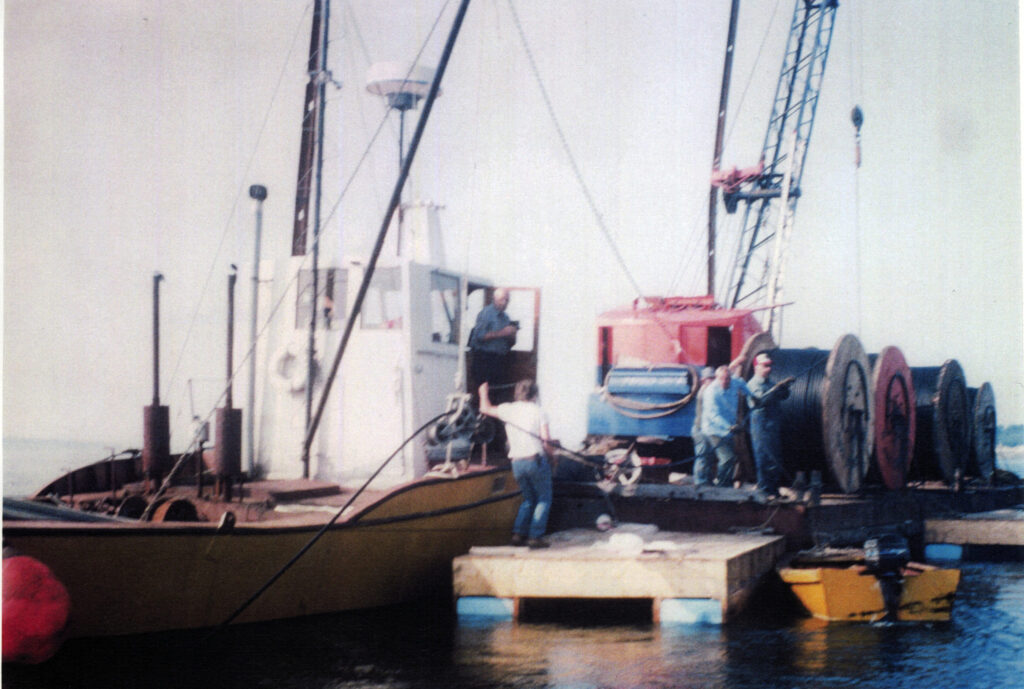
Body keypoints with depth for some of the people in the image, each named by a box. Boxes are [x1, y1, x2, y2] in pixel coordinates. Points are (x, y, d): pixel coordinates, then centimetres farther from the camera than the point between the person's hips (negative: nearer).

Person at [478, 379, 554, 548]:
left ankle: (518, 534, 7)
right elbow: (546, 440, -8)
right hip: (536, 459, -4)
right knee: (544, 499, 6)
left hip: (517, 463, 4)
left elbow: (485, 408, 26)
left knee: (529, 499, 20)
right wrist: (552, 452, 11)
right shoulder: (538, 411, -1)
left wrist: (484, 393, 45)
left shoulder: (508, 409, 9)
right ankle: (535, 536, -6)